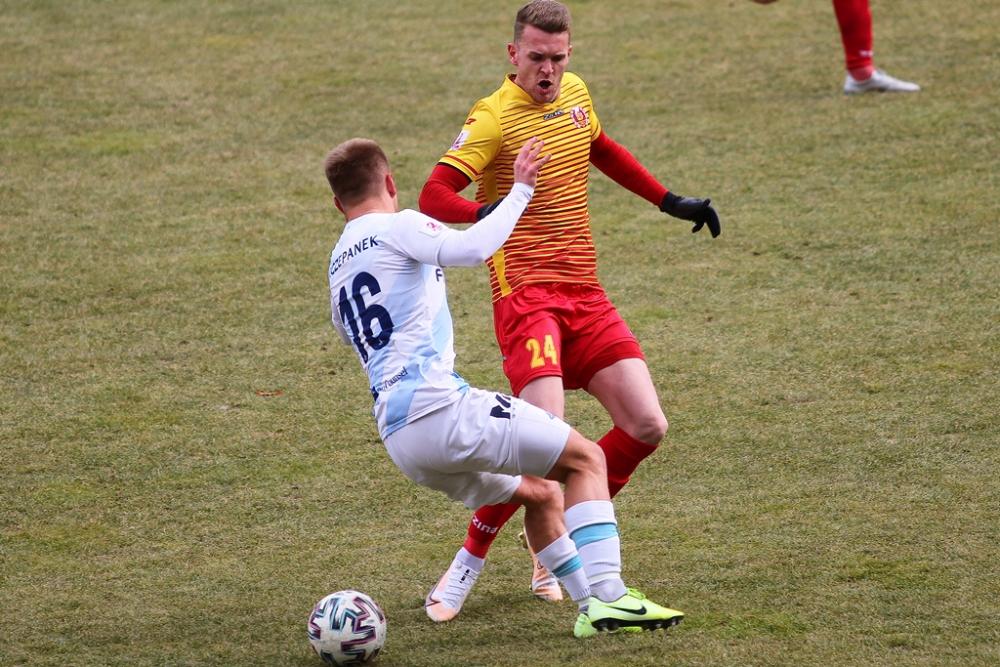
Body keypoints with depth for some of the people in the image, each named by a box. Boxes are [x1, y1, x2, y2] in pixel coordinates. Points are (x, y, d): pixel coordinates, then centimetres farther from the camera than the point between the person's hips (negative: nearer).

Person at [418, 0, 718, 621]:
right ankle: (470, 560, -2)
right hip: (526, 294, -7)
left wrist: (672, 202, 29)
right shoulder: (494, 117, -11)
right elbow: (434, 195, -21)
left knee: (647, 426, -2)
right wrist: (489, 212, -41)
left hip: (587, 295, 7)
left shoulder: (575, 94, 10)